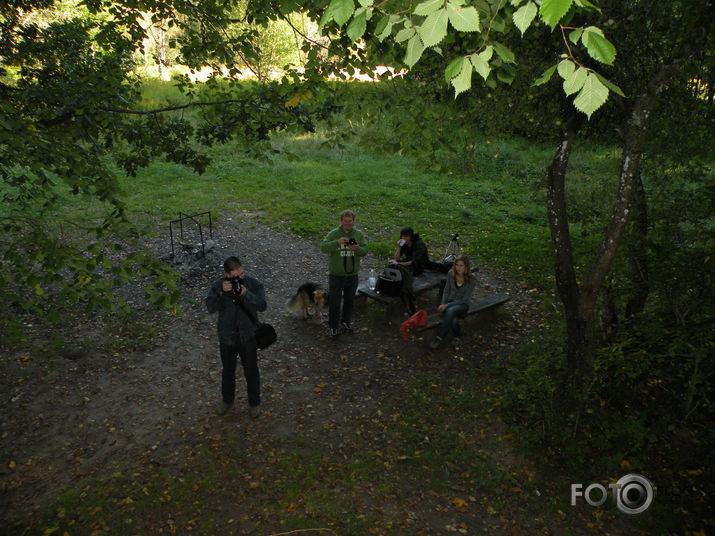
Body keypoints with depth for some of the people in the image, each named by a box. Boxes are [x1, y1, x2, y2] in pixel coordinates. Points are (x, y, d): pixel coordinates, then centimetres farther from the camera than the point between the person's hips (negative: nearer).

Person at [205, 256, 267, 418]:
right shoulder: (218, 286, -9)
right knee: (228, 371, 20)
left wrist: (246, 294, -33)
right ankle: (227, 400, 44)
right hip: (227, 337, 1)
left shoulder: (253, 283, -12)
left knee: (251, 371, 11)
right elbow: (210, 308, -19)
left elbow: (262, 306, -20)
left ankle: (254, 403, 32)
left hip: (248, 337, -1)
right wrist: (222, 293, -32)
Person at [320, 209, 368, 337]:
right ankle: (333, 326, 21)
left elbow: (365, 251, -4)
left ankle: (346, 321, 42)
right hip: (336, 275, -3)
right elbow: (323, 247, -22)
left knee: (349, 301, 20)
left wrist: (357, 249, -27)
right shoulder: (333, 234, -10)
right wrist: (337, 242, -37)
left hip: (352, 275, 3)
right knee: (334, 302, 5)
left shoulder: (359, 234, -1)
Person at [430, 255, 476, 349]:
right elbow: (446, 290, 7)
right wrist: (443, 304, -9)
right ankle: (458, 336, -2)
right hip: (449, 302, 2)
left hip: (462, 305, -2)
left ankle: (439, 338, -31)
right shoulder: (451, 274, -4)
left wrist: (447, 305, -19)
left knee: (450, 311, -38)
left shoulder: (471, 281, -15)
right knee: (453, 321, -32)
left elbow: (464, 300, -14)